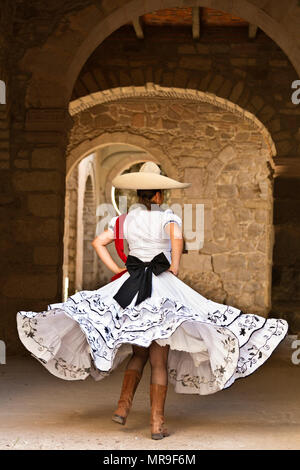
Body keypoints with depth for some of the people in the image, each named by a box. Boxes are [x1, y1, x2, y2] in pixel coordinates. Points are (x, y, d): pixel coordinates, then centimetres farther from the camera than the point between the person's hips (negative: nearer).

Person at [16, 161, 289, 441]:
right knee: (159, 362, 2)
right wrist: (175, 267, -13)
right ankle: (157, 423, 2)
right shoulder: (168, 217, -6)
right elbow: (177, 238, -26)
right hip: (163, 290, -4)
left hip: (130, 287, 4)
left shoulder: (124, 220, 8)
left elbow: (98, 243, 6)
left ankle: (123, 406, 6)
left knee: (139, 352, 20)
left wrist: (117, 270, 6)